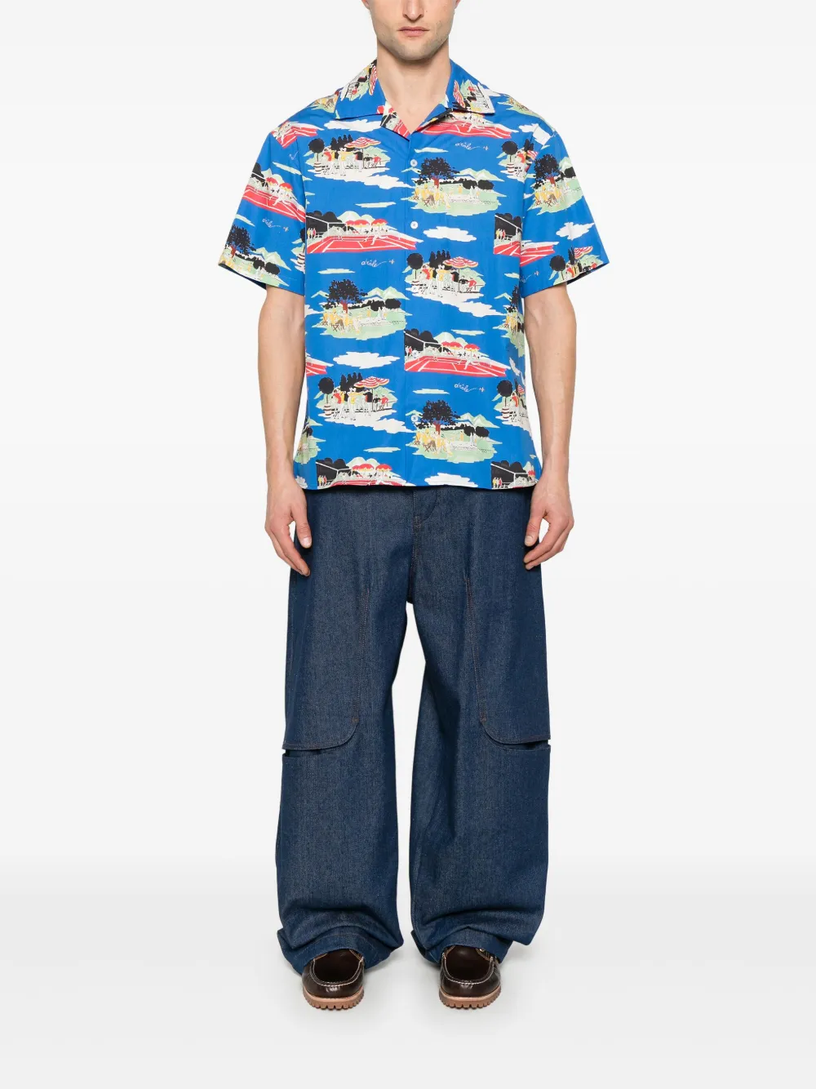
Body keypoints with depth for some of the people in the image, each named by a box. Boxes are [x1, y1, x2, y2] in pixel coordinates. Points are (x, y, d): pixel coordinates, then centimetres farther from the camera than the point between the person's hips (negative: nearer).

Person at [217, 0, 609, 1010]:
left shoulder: (526, 143, 8)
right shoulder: (300, 143, 8)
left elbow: (551, 312, 8)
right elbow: (281, 314, 7)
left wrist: (556, 470, 1)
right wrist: (278, 472, 0)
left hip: (487, 475, 0)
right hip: (343, 473, 0)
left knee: (487, 697, 5)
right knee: (336, 695, 5)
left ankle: (472, 925, 22)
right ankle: (336, 926, 21)